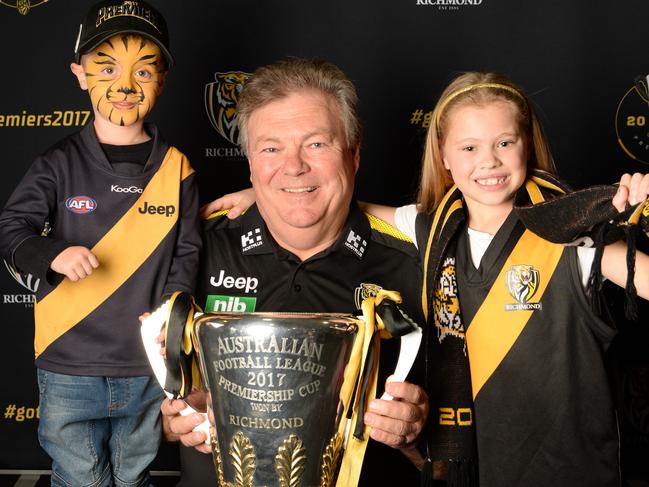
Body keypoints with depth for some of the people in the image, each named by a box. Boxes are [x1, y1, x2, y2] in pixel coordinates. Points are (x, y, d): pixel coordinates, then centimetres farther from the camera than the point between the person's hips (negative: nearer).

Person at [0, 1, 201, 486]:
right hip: (68, 366, -1)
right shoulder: (61, 164, -5)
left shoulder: (175, 167, -2)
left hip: (147, 369, 1)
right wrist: (53, 256, -24)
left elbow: (186, 252, 2)